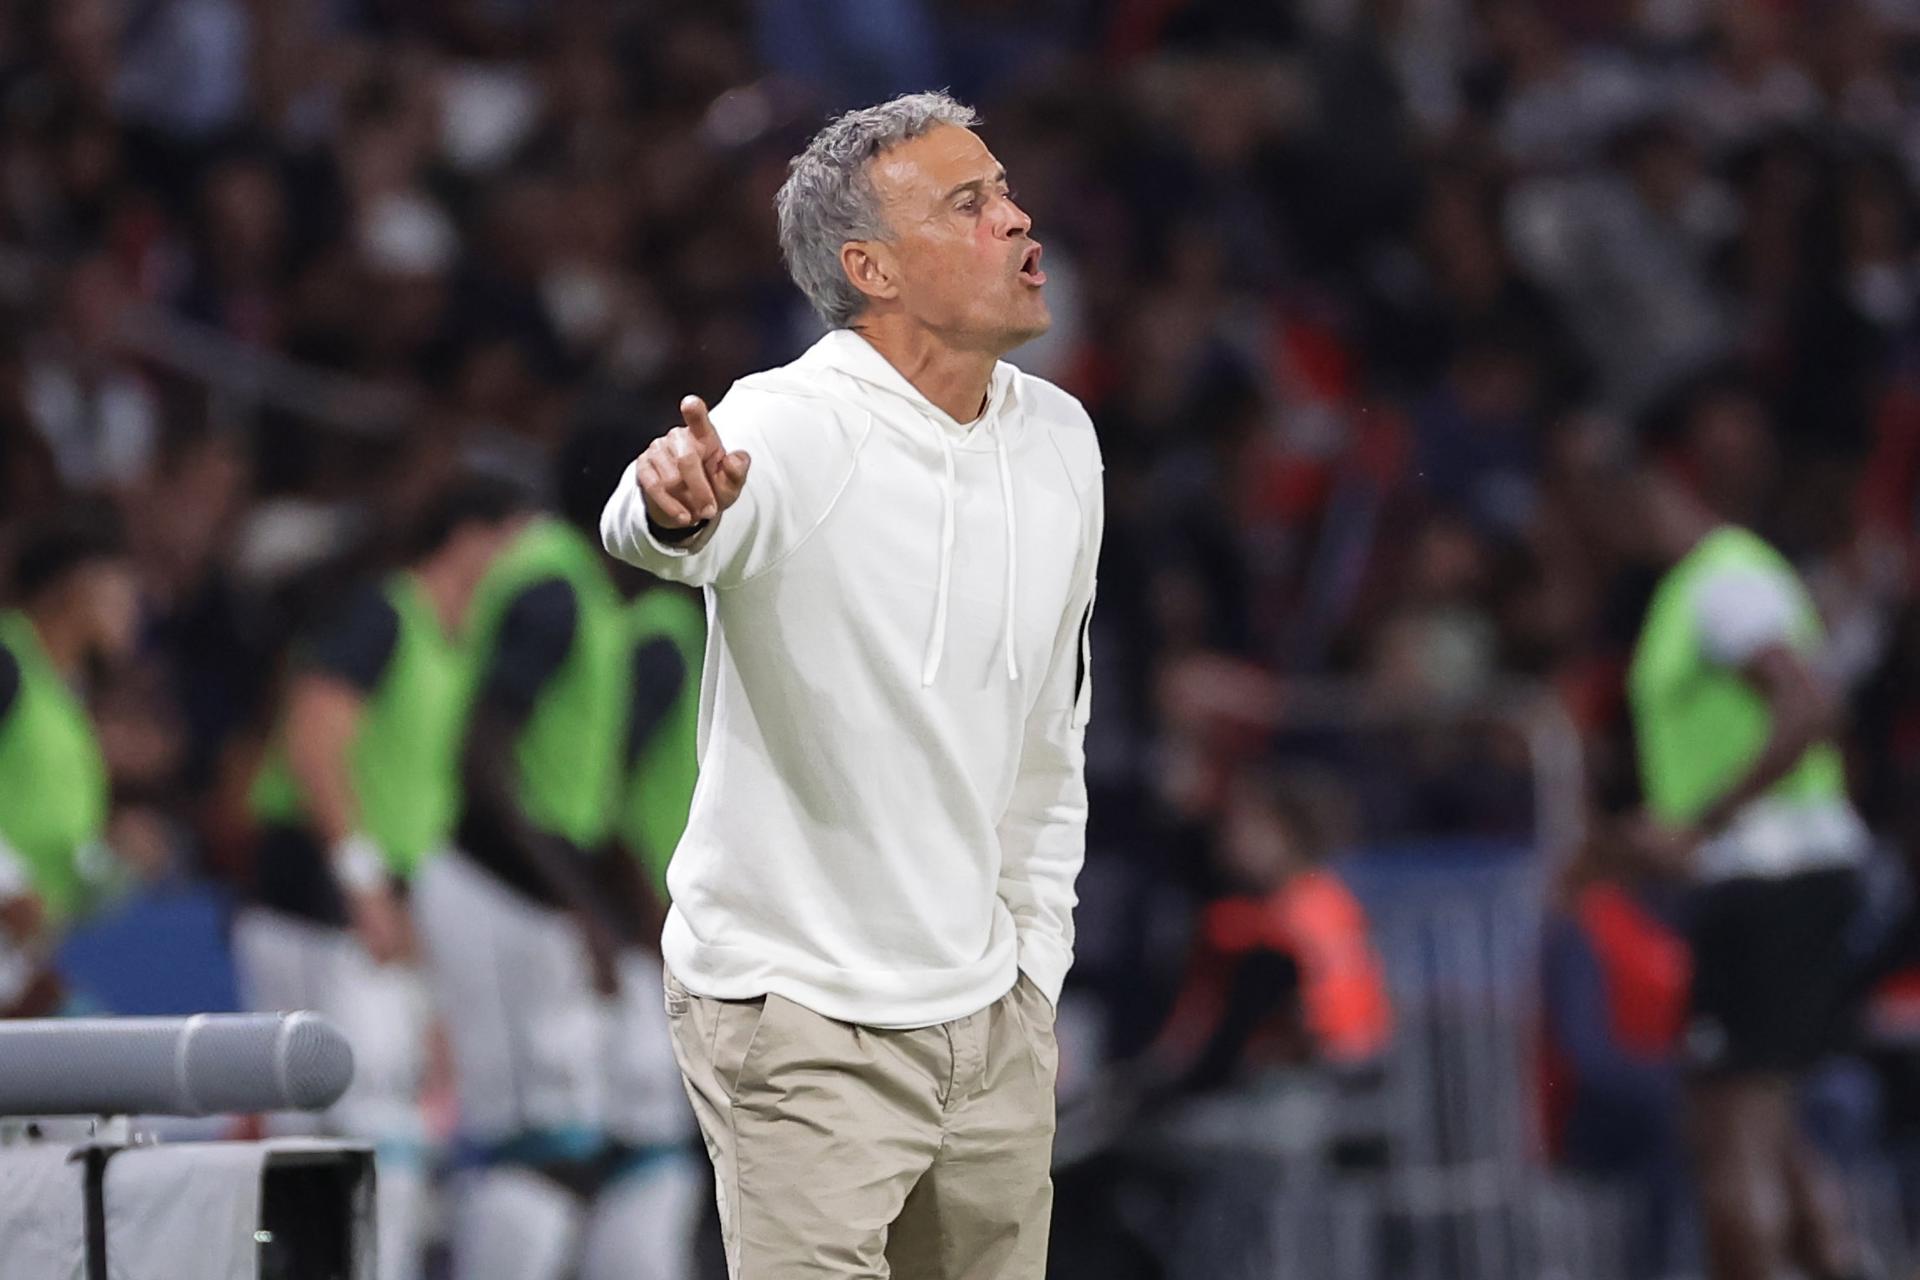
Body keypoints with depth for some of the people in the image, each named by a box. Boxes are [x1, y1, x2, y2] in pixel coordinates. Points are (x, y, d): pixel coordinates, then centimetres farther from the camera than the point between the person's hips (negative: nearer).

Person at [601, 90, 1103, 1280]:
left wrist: (1035, 961, 17)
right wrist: (677, 502, -62)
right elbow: (647, 527, -39)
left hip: (992, 1016, 6)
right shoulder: (791, 425, -15)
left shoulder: (1059, 439, 6)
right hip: (802, 1022, -6)